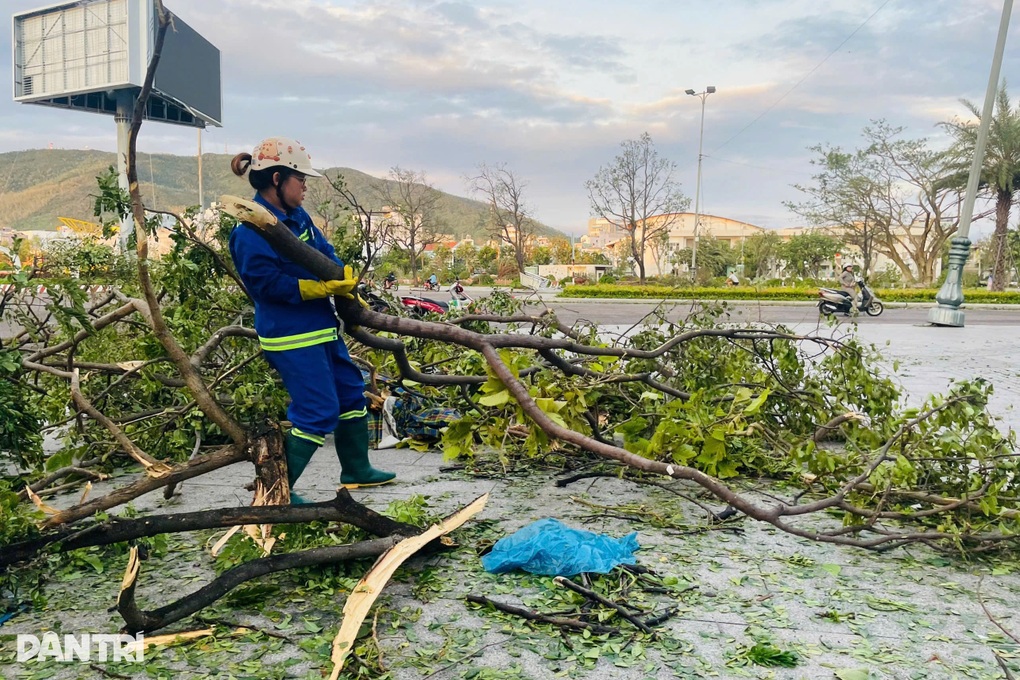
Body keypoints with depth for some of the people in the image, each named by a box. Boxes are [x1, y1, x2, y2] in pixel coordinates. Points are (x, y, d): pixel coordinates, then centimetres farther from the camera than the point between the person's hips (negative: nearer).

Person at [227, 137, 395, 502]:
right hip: (291, 336, -10)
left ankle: (356, 470, 34)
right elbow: (269, 283, -22)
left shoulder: (296, 216, 8)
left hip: (321, 326, 10)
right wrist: (323, 287, -20)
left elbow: (327, 254, 13)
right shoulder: (252, 231, -18)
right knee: (319, 411, -8)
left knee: (350, 390, 18)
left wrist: (346, 286, 0)